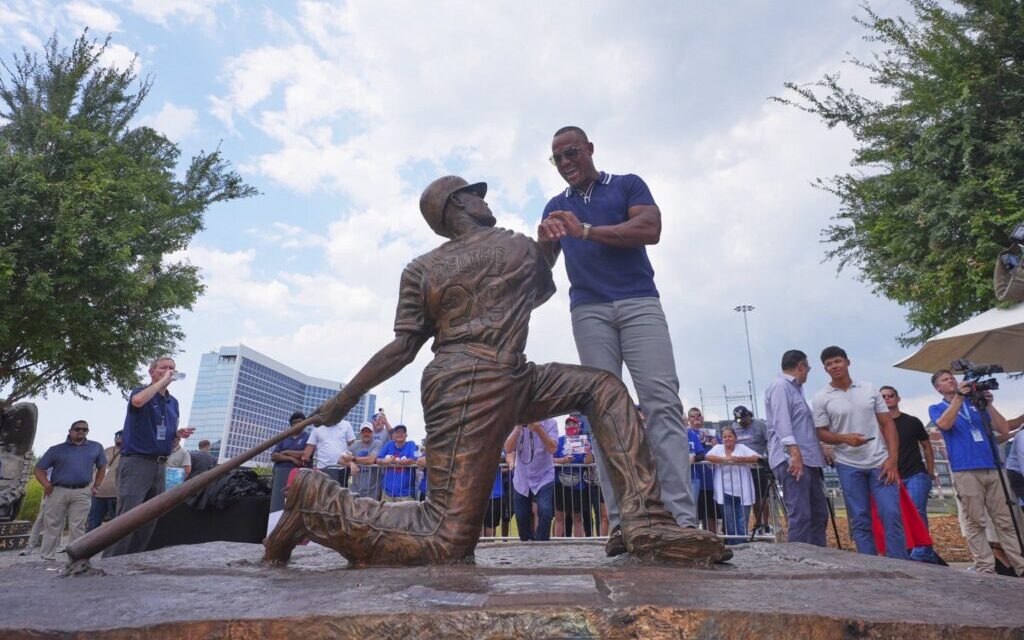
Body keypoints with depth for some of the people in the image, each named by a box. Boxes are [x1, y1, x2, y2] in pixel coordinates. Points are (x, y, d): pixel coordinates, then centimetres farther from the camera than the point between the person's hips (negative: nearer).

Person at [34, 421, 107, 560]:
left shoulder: (96, 447, 12)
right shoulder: (57, 449, 7)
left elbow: (102, 466, 20)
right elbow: (39, 469, 8)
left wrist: (96, 486, 10)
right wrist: (46, 484, -8)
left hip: (82, 493, 1)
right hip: (58, 491, 0)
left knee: (77, 528, 2)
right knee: (52, 526, 4)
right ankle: (47, 558, 12)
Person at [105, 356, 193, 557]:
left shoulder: (173, 402, 16)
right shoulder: (141, 392, -2)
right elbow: (138, 401, -29)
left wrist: (179, 433, 3)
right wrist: (162, 381, -19)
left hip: (160, 465, 7)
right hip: (136, 461, -7)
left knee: (149, 522, 8)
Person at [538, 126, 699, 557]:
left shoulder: (628, 185, 12)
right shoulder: (555, 207, 22)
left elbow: (651, 230, -6)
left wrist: (586, 231, -13)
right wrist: (544, 242, -10)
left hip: (639, 301, -2)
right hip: (588, 309, 2)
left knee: (662, 401, -12)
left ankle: (682, 518, -13)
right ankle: (621, 521, -7)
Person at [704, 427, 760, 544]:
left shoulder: (742, 447, 10)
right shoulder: (718, 448, 11)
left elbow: (756, 458, -4)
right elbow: (708, 457, -8)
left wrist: (740, 459, -22)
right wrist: (725, 459, -22)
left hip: (743, 492, 0)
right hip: (725, 492, 0)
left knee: (742, 524, 0)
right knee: (730, 525, 3)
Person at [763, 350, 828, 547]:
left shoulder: (795, 388, 25)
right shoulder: (780, 386, -7)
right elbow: (782, 421, -19)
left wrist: (821, 451, 37)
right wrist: (794, 452, -28)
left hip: (807, 460, 11)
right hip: (791, 460, -11)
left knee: (819, 514, 13)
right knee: (800, 516, -12)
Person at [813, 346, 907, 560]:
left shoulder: (869, 389, 4)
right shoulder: (821, 398, -2)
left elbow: (887, 424, 5)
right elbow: (822, 433, 0)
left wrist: (892, 459, -5)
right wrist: (845, 438, -21)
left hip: (879, 462, 1)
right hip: (849, 466, -1)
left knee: (892, 515, -4)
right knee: (860, 521, 5)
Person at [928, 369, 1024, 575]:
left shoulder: (976, 403, 18)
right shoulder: (937, 409, 11)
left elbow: (1004, 430, 10)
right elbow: (944, 424, -13)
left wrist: (989, 404, -2)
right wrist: (959, 397, -14)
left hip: (994, 469, 3)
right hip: (965, 471, -3)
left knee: (1006, 521, 3)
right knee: (976, 524, -4)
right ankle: (986, 570, -2)